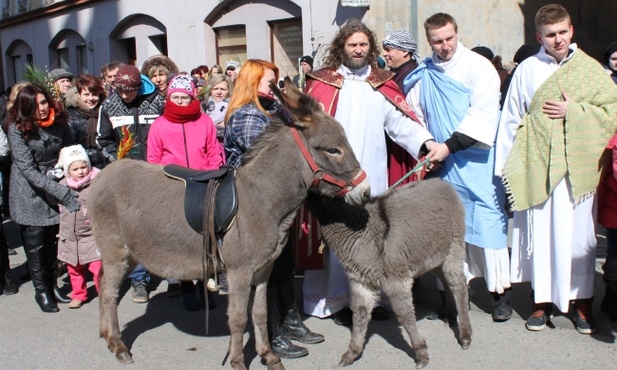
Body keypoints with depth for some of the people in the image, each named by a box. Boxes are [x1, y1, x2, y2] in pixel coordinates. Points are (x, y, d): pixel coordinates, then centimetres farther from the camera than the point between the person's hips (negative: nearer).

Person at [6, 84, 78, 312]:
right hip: (30, 196, -3)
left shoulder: (59, 122, -5)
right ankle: (41, 291, 19)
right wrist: (63, 193, -28)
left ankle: (52, 284, 25)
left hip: (56, 192, 3)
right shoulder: (17, 130, -16)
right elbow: (28, 170, -20)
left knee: (52, 243, 8)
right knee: (36, 245, 3)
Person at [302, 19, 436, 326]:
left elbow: (399, 121, 2)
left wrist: (425, 141, -13)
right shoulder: (323, 83, 4)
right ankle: (338, 300, 9)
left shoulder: (382, 84, 12)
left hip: (373, 174, 3)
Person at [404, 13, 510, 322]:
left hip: (478, 160, -4)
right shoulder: (422, 76, 9)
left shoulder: (478, 66, -4)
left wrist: (450, 145, -18)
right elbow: (416, 116, 16)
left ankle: (500, 290, 4)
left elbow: (483, 114, -13)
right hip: (443, 164, 4)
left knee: (488, 220, -5)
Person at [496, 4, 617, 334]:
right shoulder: (527, 69, 4)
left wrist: (573, 111, -10)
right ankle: (543, 299, 19)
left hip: (579, 166, 0)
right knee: (540, 231, 5)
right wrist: (508, 167, 3)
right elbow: (511, 119, 5)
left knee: (579, 232, 4)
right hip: (537, 166, 0)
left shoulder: (590, 69, 5)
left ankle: (581, 300, 19)